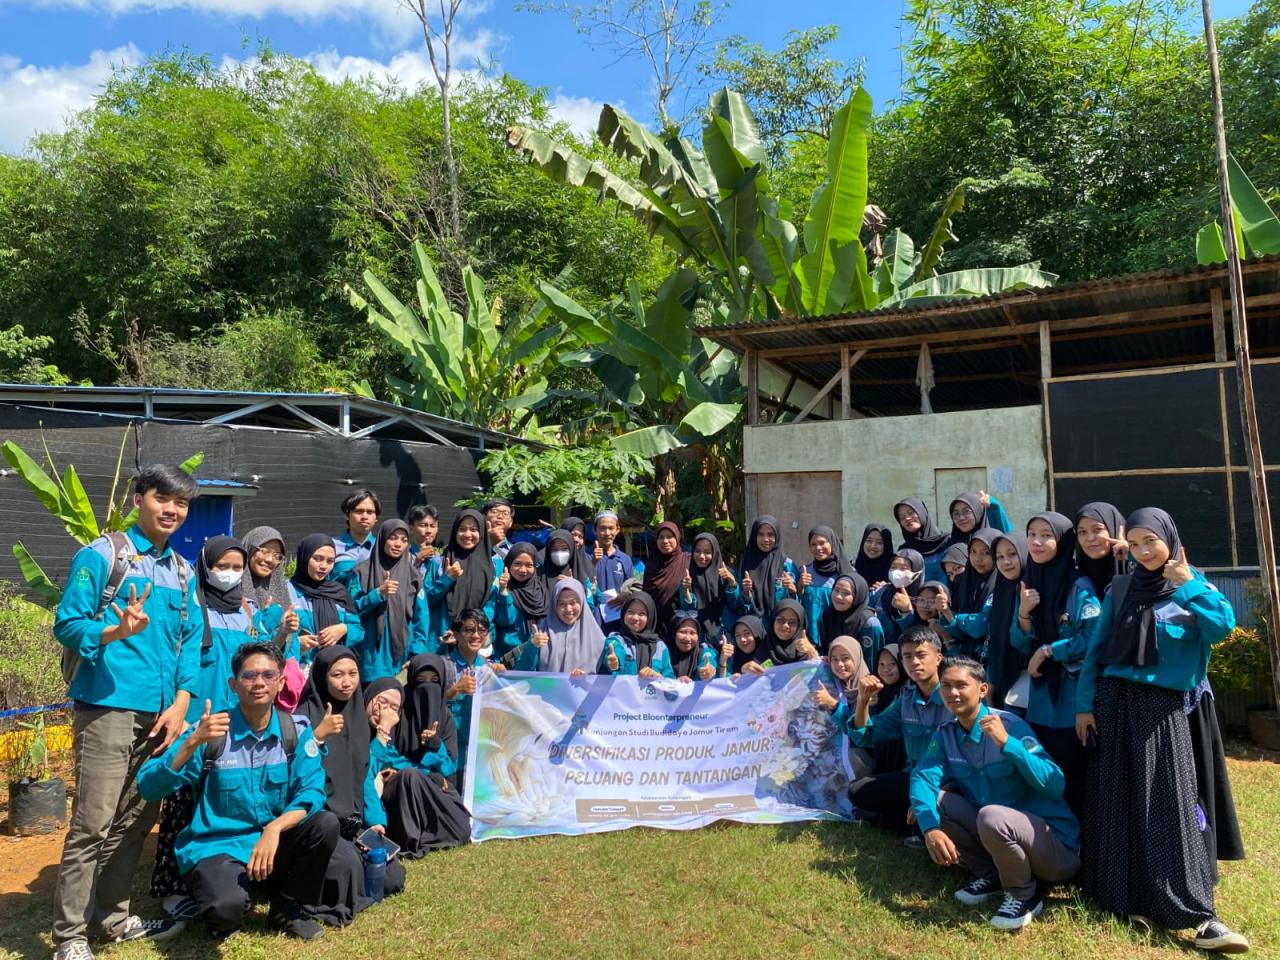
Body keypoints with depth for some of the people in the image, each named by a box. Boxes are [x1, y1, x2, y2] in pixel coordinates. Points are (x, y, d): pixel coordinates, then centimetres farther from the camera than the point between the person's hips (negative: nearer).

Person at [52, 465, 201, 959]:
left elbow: (191, 640, 12)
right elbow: (66, 624, -8)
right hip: (108, 708, -6)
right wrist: (115, 632, -27)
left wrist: (181, 702, 1)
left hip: (161, 712, 6)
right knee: (92, 825, -4)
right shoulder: (100, 556, -4)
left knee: (136, 821, 13)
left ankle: (112, 917, 27)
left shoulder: (183, 572, 13)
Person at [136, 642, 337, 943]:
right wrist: (192, 742, -30)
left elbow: (311, 793, -11)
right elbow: (149, 788, -16)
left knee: (326, 824, -24)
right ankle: (224, 914, 8)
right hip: (216, 846, -3)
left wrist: (274, 828, -29)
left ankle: (288, 908, 4)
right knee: (226, 907, -34)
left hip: (273, 842, 3)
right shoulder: (210, 732, -10)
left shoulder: (296, 731, -4)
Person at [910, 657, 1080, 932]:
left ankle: (1025, 894, -5)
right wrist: (930, 828, -32)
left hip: (1054, 842, -6)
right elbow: (923, 777, -15)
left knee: (991, 816, -35)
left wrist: (1007, 743, -38)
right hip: (996, 834, 6)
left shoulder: (1011, 725, -19)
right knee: (934, 799, -9)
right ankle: (989, 875, 9)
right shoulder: (945, 733, -2)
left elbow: (1055, 785, -28)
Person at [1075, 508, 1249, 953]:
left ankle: (1196, 912, -1)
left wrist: (1188, 583, -16)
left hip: (1163, 707, -2)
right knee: (1115, 801, 6)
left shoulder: (1194, 586, 3)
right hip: (1114, 702, 2)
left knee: (1169, 804, -6)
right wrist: (1084, 703, 0)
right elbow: (1095, 649, 5)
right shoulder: (1120, 589, 6)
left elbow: (1222, 626, -17)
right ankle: (1116, 895, 18)